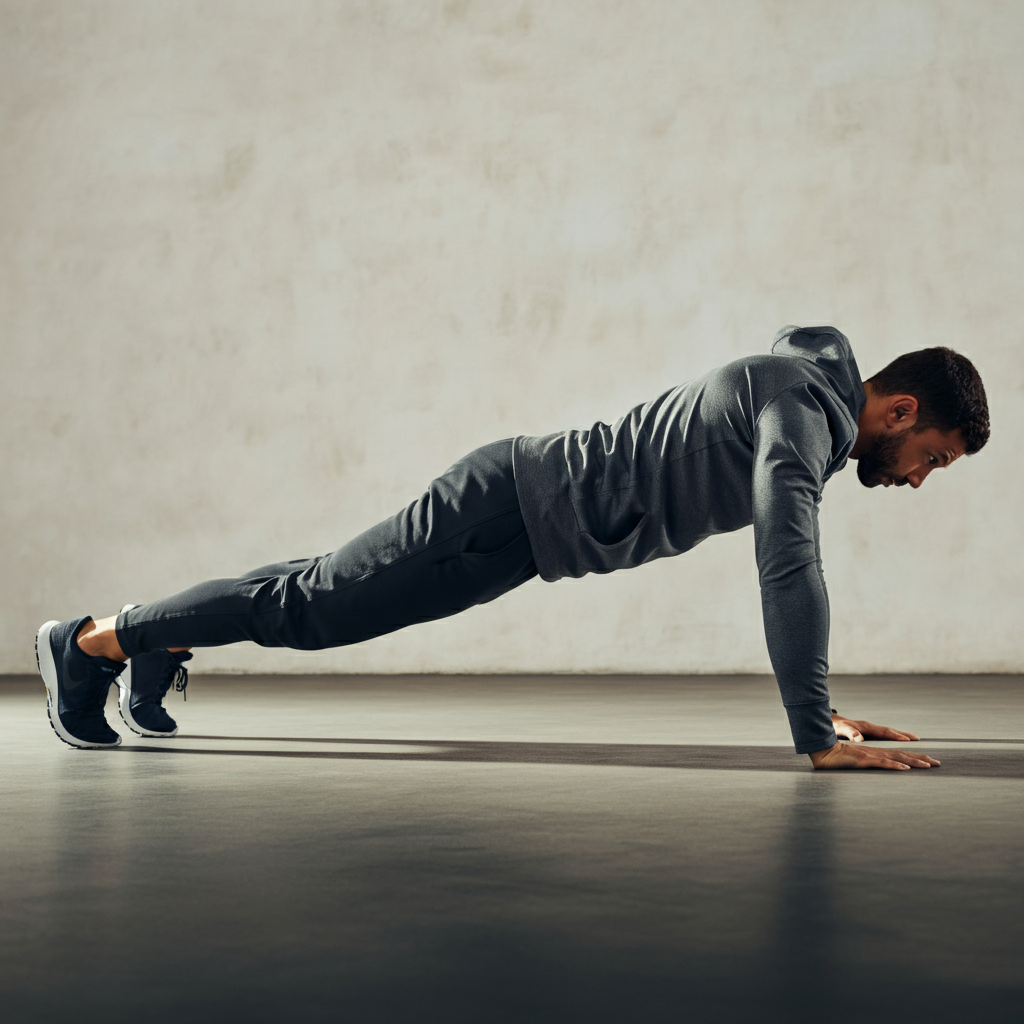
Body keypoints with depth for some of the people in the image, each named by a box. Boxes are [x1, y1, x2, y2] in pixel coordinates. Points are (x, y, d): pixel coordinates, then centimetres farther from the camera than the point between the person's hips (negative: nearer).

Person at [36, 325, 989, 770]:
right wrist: (816, 738, -30)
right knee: (313, 605, 0)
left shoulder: (806, 403, 10)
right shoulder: (800, 411, -21)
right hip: (509, 510, -9)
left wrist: (824, 703, 18)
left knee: (330, 592, 21)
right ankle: (90, 642, 13)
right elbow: (789, 571, -32)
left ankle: (161, 650, 37)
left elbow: (791, 567, 19)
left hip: (522, 506, 9)